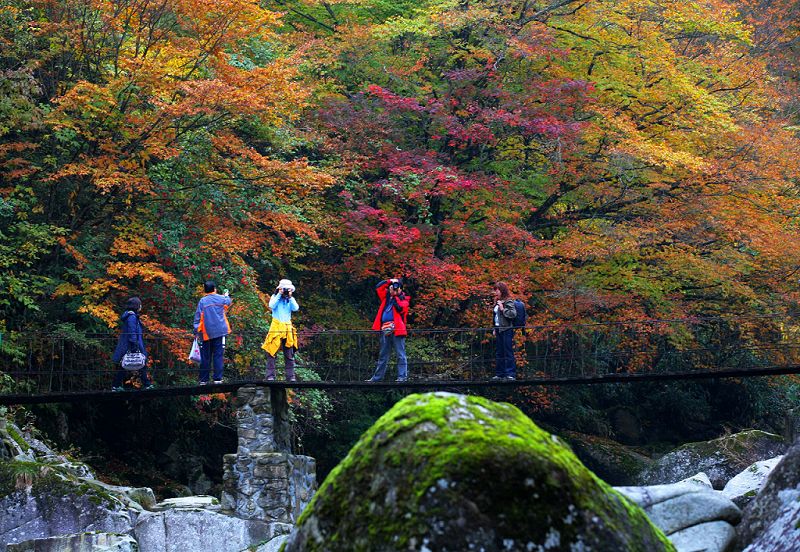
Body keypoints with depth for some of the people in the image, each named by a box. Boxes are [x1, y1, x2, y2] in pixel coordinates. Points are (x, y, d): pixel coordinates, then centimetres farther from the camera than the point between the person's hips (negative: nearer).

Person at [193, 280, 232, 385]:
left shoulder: (202, 301, 1)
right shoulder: (220, 298, 2)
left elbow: (198, 318, -1)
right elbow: (228, 302, 26)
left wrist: (197, 332, 3)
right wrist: (226, 295, 47)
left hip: (206, 333, 1)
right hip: (219, 331, -1)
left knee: (205, 357, 5)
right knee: (218, 355, -1)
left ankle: (203, 380, 7)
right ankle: (217, 378, -7)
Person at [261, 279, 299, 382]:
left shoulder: (291, 299, 13)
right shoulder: (275, 297, 7)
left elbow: (295, 308, -4)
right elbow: (271, 306, -12)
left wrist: (290, 297, -6)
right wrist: (279, 295, -10)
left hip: (288, 327, 2)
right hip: (276, 327, -2)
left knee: (289, 355, 1)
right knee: (271, 352, -8)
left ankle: (291, 376, 4)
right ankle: (270, 376, -7)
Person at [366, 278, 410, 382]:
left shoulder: (403, 299, 2)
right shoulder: (387, 297, 17)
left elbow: (400, 308, -16)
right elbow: (378, 287, 16)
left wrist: (395, 295, -9)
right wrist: (389, 281, 7)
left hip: (397, 330, -6)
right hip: (385, 330, 6)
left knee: (400, 355, -5)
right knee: (382, 356, 13)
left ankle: (402, 376, -5)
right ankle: (377, 377, 18)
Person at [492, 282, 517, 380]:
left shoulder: (508, 301, -9)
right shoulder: (497, 302, 16)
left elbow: (513, 314, -19)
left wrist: (503, 309, -18)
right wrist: (494, 329, 18)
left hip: (506, 330, -9)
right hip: (498, 330, 9)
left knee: (508, 353, -7)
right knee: (499, 353, 11)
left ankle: (511, 374, -6)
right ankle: (500, 374, 16)